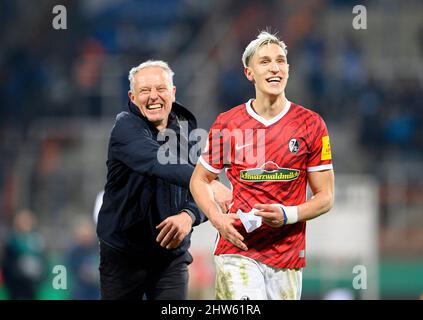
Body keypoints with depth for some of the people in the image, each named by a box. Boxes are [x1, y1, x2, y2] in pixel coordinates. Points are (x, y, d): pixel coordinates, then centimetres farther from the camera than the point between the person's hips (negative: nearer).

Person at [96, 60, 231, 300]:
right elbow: (157, 163, -31)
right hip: (123, 254, -3)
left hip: (172, 255, 3)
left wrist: (189, 216, -25)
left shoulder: (187, 129, 6)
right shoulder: (126, 127, -10)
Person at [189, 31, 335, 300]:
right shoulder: (227, 124, 4)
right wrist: (218, 219, -3)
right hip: (238, 250, -2)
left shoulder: (311, 124, 3)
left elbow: (325, 198, 5)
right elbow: (199, 180, 15)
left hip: (288, 255, 2)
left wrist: (287, 215, -14)